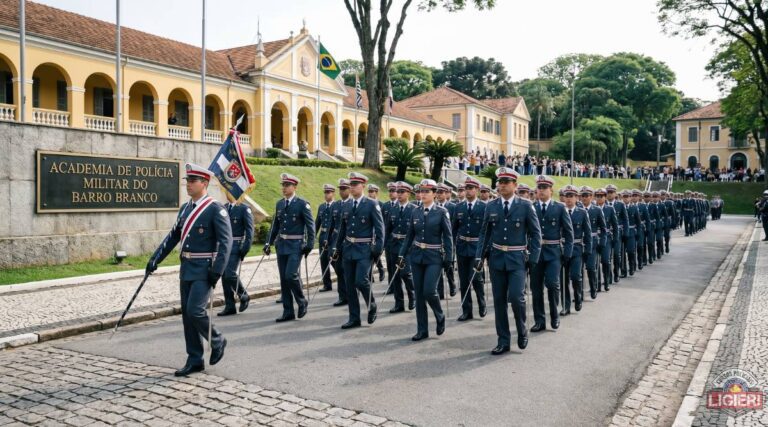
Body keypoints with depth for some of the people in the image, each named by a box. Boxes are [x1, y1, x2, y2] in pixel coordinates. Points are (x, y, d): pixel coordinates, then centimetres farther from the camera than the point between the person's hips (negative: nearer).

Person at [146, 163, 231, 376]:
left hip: (204, 270, -8)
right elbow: (173, 236, 17)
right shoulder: (185, 208, 11)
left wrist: (217, 271, -21)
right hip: (186, 269, 8)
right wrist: (155, 259, 11)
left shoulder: (215, 209, -11)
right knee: (187, 314, 9)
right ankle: (195, 360, 19)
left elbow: (225, 242, -15)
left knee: (195, 311, -13)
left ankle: (217, 341, 14)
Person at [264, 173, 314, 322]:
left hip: (296, 246, -6)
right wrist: (269, 243, 11)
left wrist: (309, 245, -12)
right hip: (281, 245, 6)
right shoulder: (279, 204, 10)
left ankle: (302, 302, 9)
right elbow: (275, 225, 16)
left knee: (291, 275, -16)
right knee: (283, 279, 6)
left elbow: (310, 226, -8)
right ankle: (288, 312, 15)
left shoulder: (302, 204, -7)